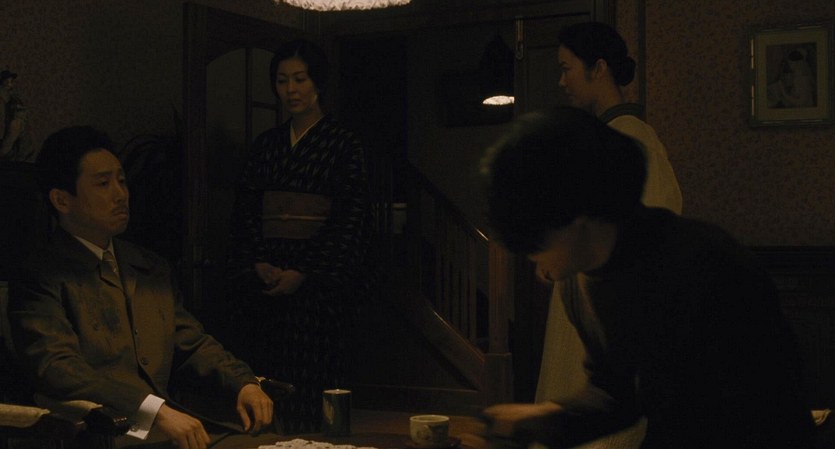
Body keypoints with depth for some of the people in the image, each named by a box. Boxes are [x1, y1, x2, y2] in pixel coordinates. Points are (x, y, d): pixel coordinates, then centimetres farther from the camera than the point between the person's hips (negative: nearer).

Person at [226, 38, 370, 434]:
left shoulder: (344, 144, 0)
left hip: (316, 284, -4)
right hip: (265, 283, 4)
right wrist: (258, 264, -7)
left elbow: (349, 221, -7)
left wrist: (303, 274, -13)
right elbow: (244, 212, 10)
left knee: (312, 383, -5)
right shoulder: (265, 145, 14)